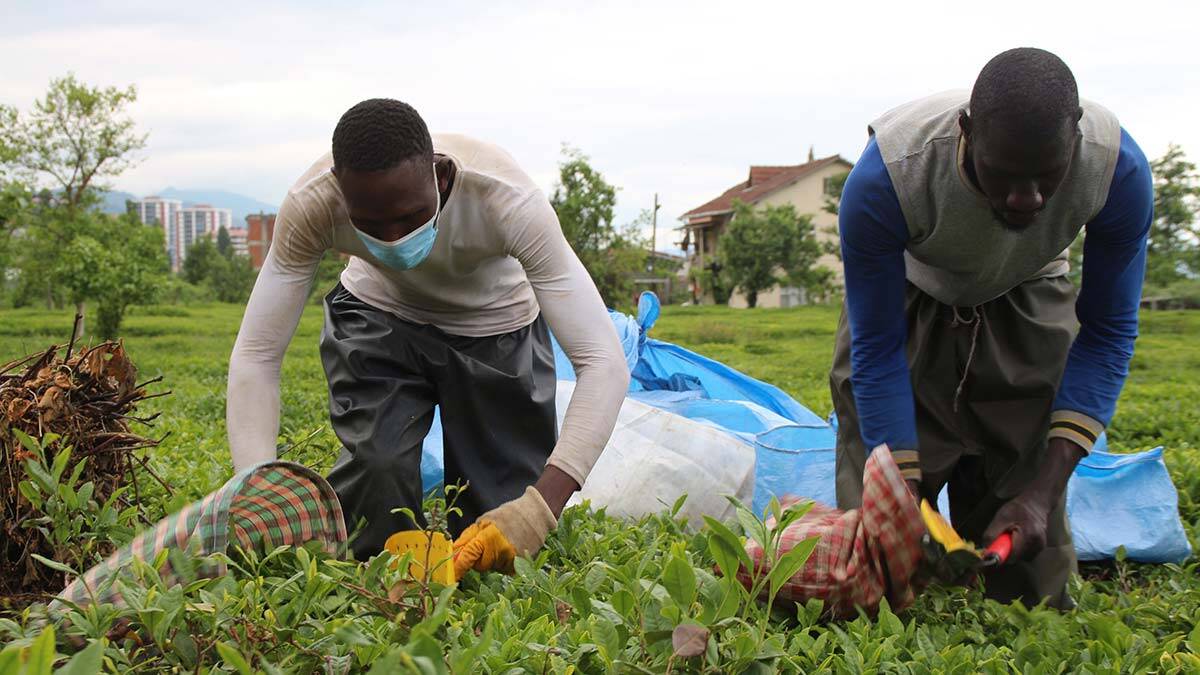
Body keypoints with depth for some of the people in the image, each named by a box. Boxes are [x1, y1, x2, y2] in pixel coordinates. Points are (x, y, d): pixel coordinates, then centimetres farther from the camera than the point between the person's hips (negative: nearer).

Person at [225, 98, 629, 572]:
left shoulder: (508, 202, -40)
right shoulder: (310, 206, -34)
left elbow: (604, 362, -41)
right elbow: (254, 356, -27)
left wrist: (540, 510, -52)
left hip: (496, 324, -1)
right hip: (378, 315, 1)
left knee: (505, 553, -6)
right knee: (374, 461, -25)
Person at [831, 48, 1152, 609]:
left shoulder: (1119, 169, -32)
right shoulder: (882, 181, -38)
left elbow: (1108, 331, -18)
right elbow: (876, 349, -26)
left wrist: (1046, 489, -26)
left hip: (1027, 300, 1)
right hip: (908, 299, -1)